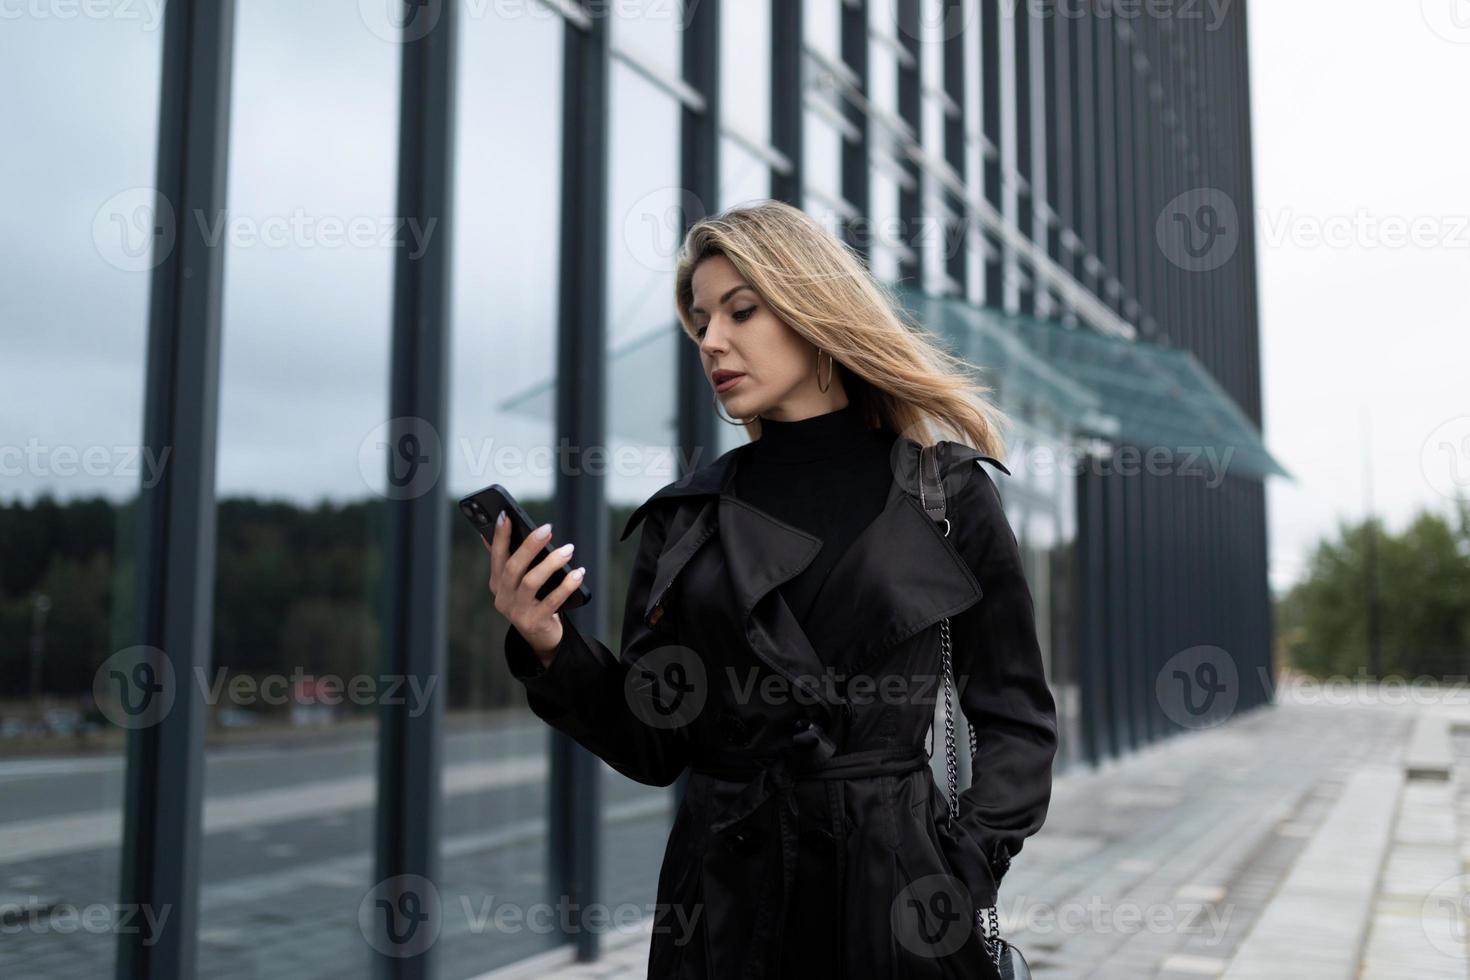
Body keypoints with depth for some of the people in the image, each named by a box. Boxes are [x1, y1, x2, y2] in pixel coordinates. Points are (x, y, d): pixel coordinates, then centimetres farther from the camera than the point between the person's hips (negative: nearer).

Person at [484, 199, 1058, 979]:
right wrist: (550, 648, -12)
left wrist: (964, 869, -10)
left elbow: (1015, 718, 2)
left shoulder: (947, 493, -2)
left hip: (895, 888, -1)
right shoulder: (685, 517, 3)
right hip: (722, 899, 2)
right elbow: (653, 747, 3)